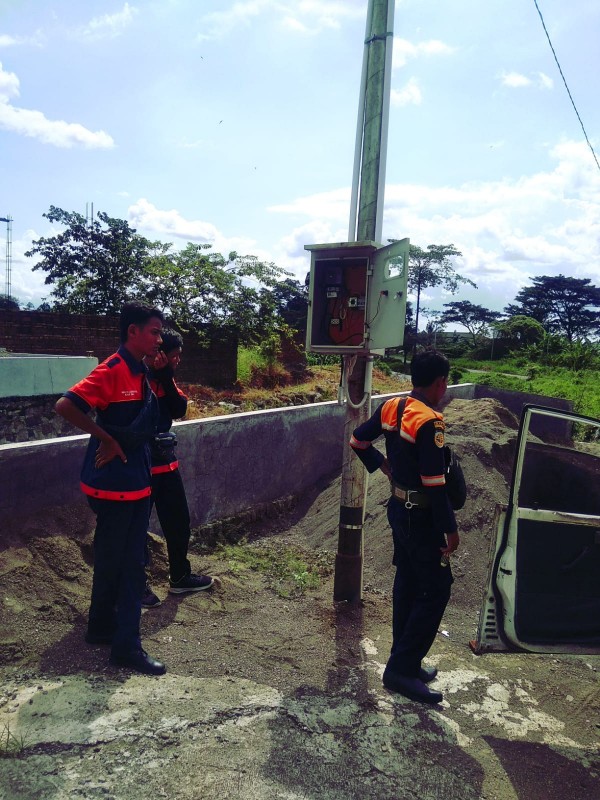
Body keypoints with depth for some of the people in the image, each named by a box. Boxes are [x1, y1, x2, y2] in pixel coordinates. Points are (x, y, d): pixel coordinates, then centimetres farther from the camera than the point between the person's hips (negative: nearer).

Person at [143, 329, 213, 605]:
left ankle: (180, 576, 32)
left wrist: (167, 378, -13)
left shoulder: (165, 378, 11)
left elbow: (180, 409, -4)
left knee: (178, 520, 16)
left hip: (165, 461, 8)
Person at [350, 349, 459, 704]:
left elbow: (358, 441, 12)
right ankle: (401, 669, 5)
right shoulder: (430, 422, -23)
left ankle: (406, 663, 29)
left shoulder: (392, 407, 1)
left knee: (407, 583, 17)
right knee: (436, 591, 1)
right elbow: (435, 484, -23)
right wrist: (450, 529, -15)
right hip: (421, 516, -9)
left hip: (399, 508, 9)